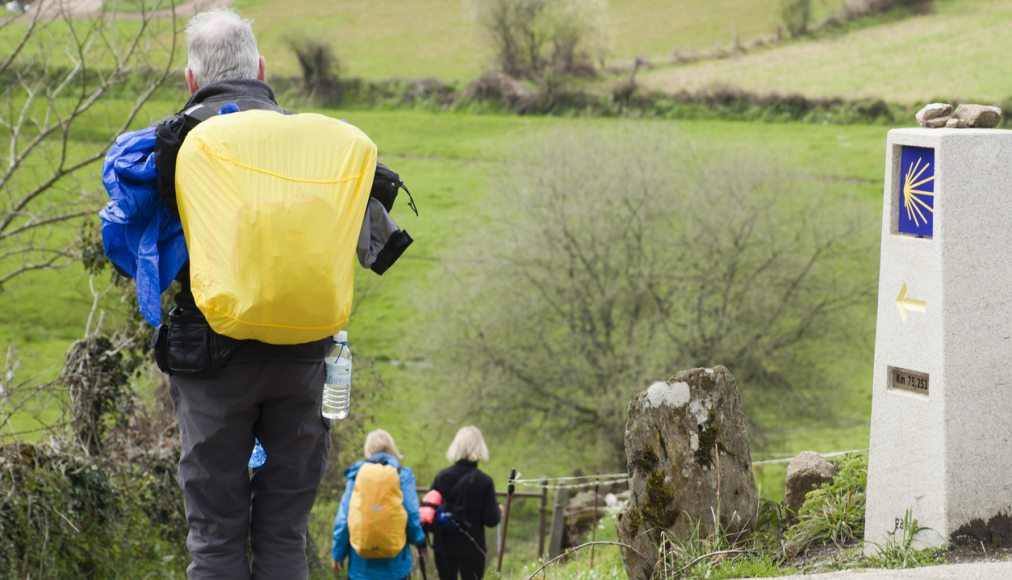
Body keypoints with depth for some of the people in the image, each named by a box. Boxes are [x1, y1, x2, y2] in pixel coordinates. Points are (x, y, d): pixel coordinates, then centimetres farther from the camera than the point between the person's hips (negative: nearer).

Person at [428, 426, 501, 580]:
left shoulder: (442, 477, -3)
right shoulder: (484, 481, -11)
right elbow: (491, 520, -9)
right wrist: (498, 511, 12)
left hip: (444, 546, 3)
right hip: (472, 547, -3)